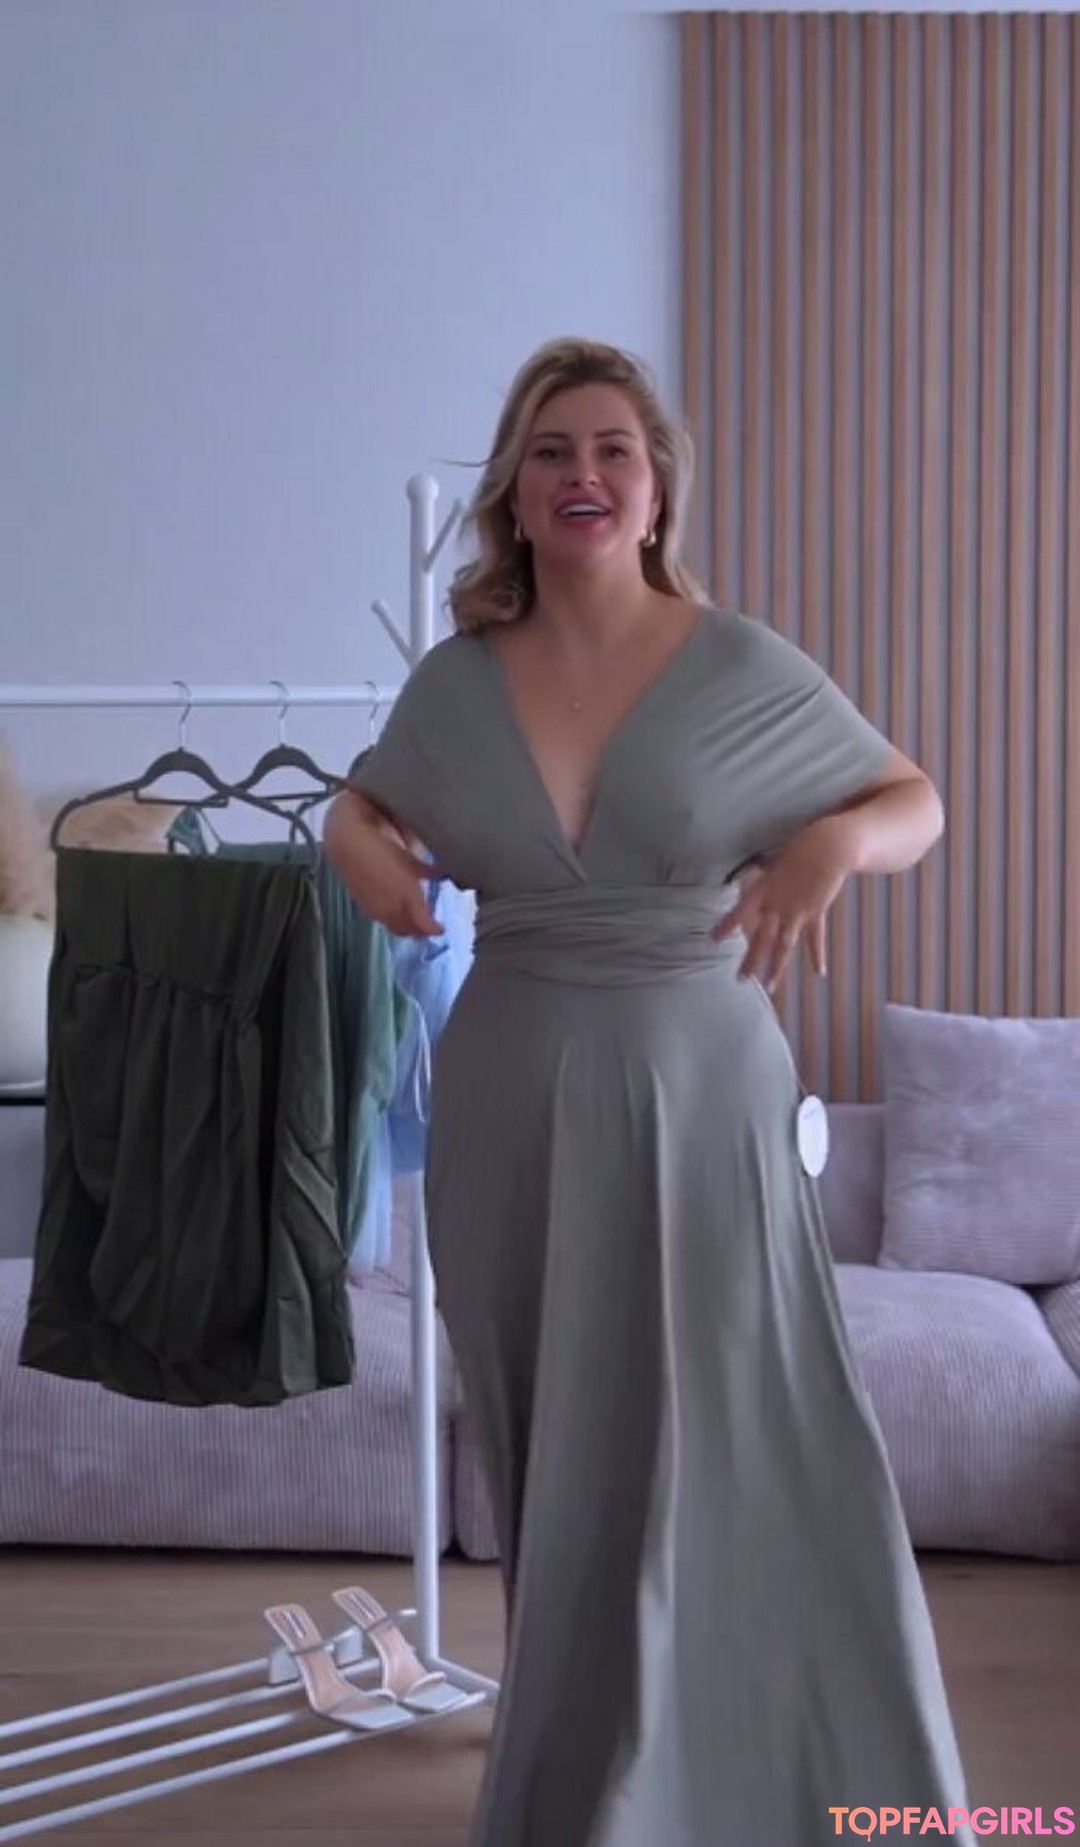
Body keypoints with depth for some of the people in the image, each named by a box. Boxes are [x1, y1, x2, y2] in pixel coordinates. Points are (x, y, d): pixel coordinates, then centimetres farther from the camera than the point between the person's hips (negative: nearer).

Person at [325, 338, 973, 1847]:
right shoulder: (455, 680, 2)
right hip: (509, 1103, 3)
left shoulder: (744, 671, -5)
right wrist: (355, 839, -3)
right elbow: (372, 801, 20)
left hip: (692, 1095, -2)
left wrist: (837, 840, -17)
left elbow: (917, 802, 4)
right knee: (554, 1467, 13)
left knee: (713, 1462, -1)